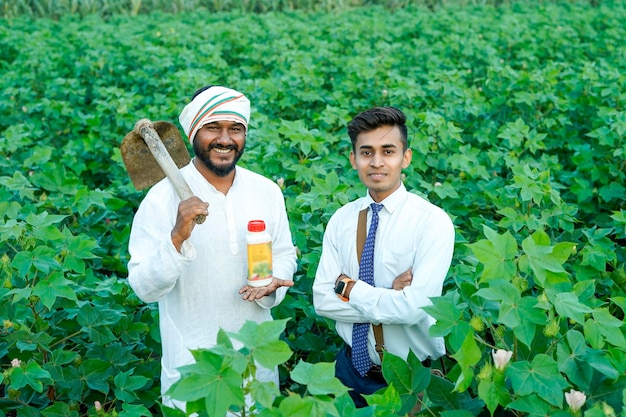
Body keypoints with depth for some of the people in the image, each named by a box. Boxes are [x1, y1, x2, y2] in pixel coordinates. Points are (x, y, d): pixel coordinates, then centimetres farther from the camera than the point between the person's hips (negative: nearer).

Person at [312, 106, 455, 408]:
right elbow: (322, 300, -8)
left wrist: (349, 287, -15)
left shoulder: (433, 221, -15)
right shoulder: (341, 220, -2)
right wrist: (390, 298, -19)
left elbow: (416, 307, -25)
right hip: (351, 370, 4)